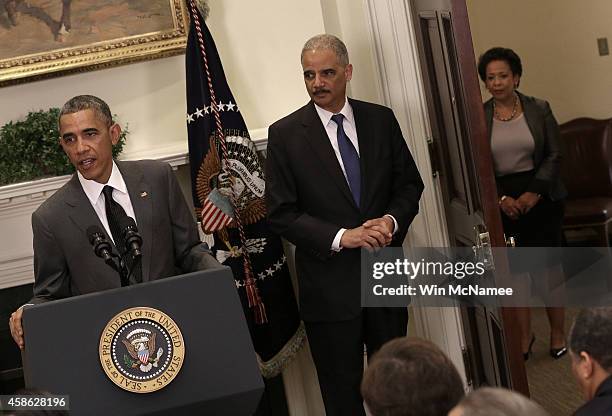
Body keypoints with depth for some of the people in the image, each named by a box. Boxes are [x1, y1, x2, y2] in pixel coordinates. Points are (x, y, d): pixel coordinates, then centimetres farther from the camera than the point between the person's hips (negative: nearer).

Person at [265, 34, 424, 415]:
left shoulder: (381, 119, 3)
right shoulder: (285, 134, -6)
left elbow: (410, 183, 9)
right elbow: (280, 213, -8)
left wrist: (392, 220, -12)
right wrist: (341, 237, -19)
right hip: (330, 283, -3)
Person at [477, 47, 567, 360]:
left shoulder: (539, 109, 1)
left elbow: (554, 155, -1)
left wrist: (534, 193, -11)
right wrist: (501, 198, -11)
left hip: (541, 196, 0)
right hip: (502, 201, 0)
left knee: (548, 267, 2)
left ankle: (558, 333, 17)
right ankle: (524, 335, 18)